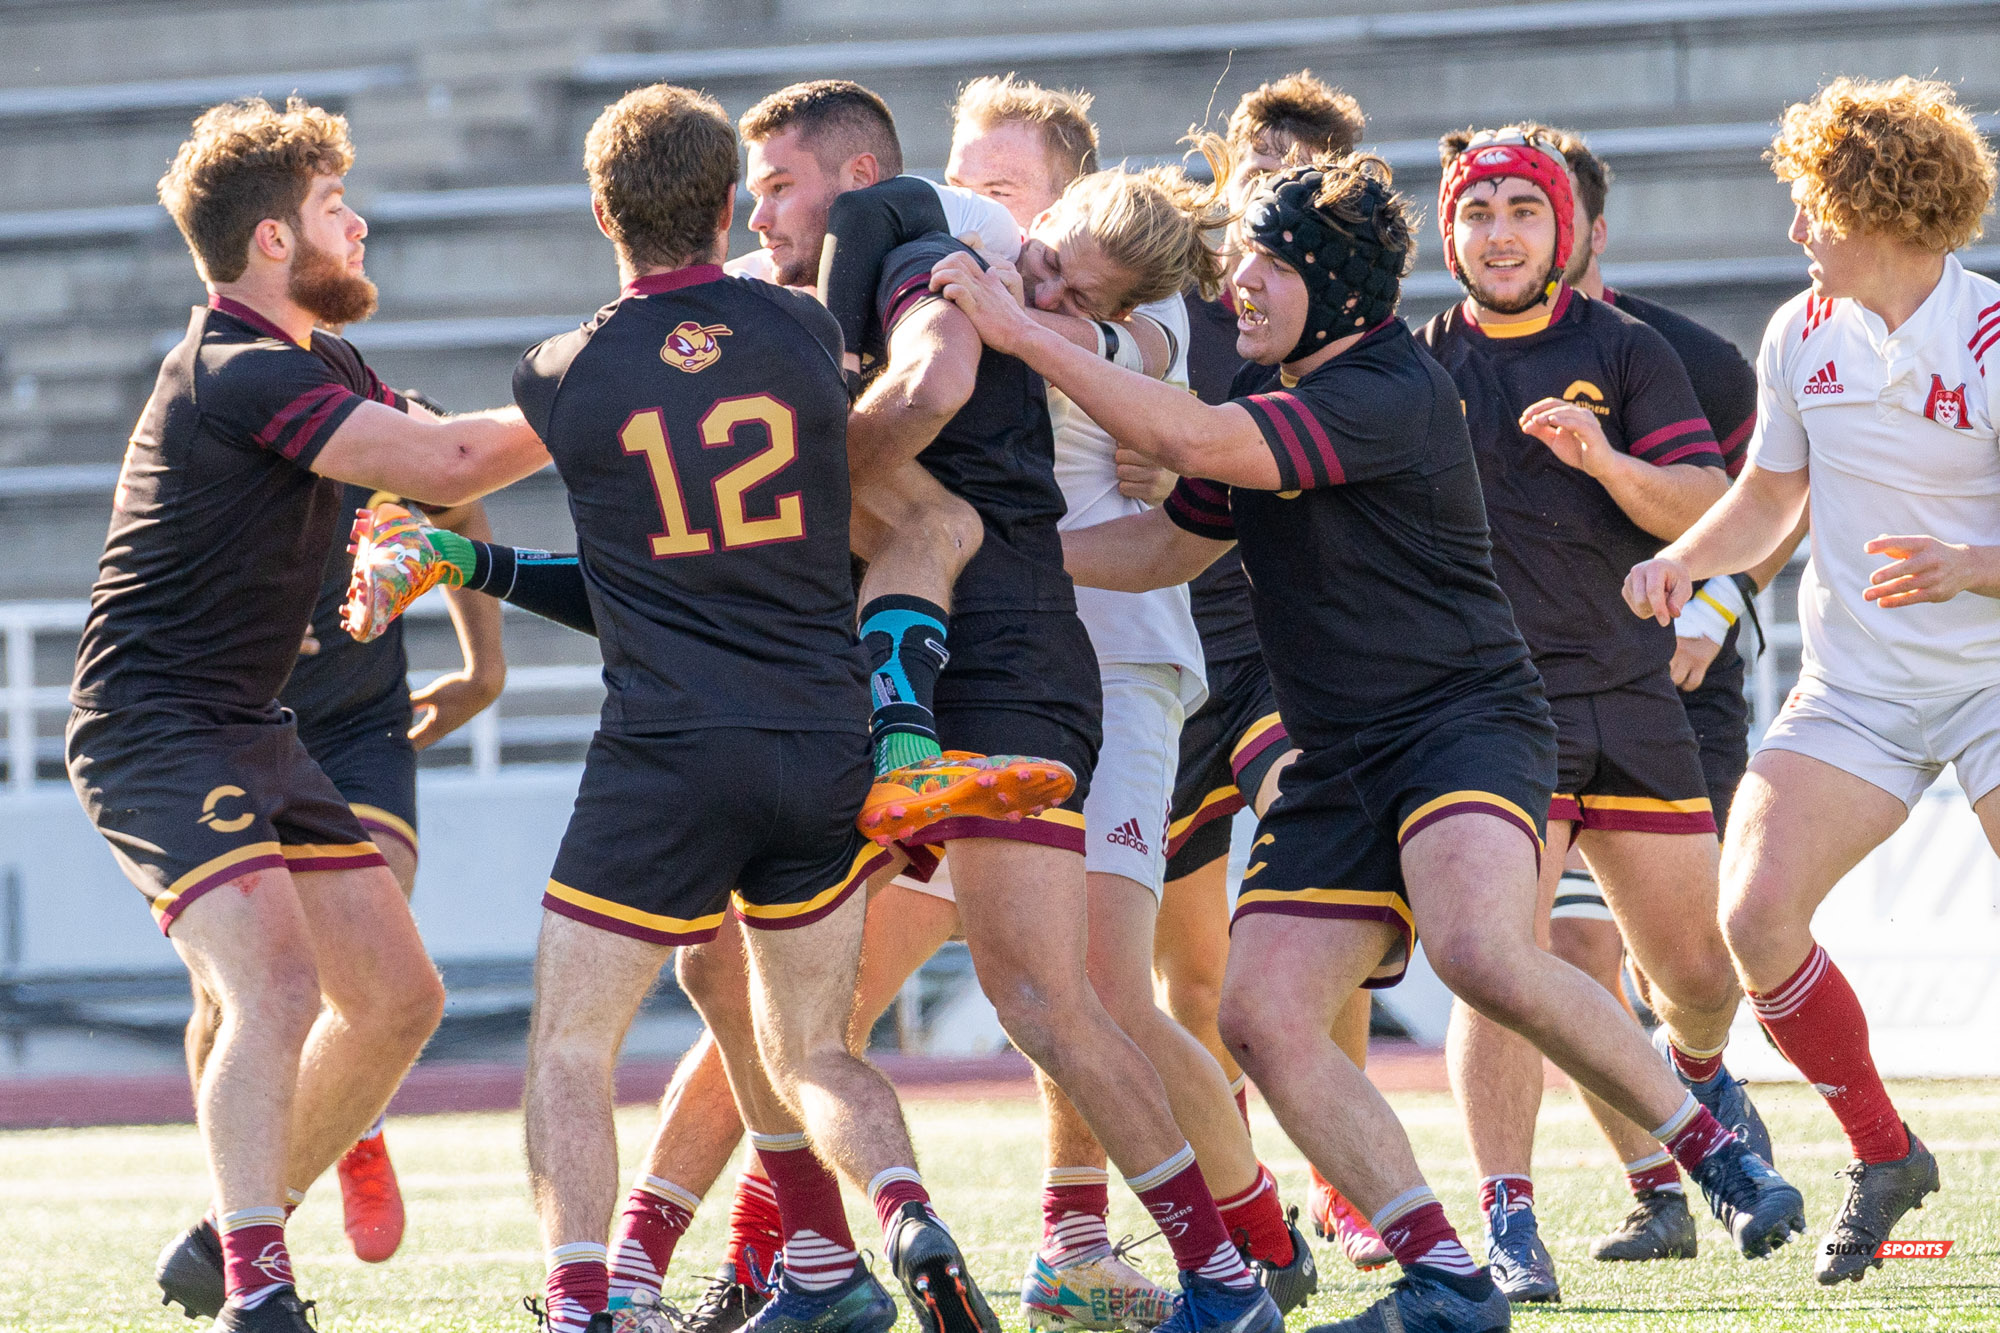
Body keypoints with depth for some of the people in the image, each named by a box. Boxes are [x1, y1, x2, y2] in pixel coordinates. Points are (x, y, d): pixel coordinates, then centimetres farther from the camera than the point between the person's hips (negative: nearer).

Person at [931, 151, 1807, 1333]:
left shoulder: (1394, 395, -15)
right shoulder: (1268, 401, 14)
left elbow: (1197, 443, -25)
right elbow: (1172, 544, 27)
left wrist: (1022, 334, -22)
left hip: (1465, 717, -8)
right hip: (1339, 766, 9)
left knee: (1484, 955, -33)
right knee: (1263, 1016, -9)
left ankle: (1714, 1147, -12)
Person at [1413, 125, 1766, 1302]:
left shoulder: (1626, 353, 5)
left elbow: (1708, 511, -3)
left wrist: (1605, 459, -20)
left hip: (1631, 700, 2)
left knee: (1698, 970, 8)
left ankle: (1700, 1074, 44)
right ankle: (1510, 1227, -15)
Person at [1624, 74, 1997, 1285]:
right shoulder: (1802, 335, 5)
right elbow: (1768, 501, 19)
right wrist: (1686, 559, 2)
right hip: (1853, 688, 5)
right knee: (1756, 914, -13)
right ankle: (1883, 1158, 6)